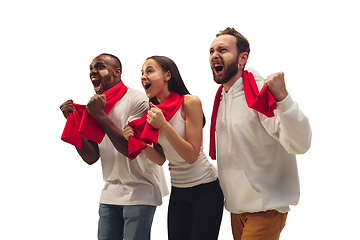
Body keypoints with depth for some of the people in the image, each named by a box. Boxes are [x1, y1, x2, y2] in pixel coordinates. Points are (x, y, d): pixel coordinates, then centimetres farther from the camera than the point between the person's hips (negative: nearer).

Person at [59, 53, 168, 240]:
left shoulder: (136, 99, -12)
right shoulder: (95, 105, 7)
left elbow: (131, 149, -22)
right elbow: (91, 158, 3)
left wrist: (100, 116, -24)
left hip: (139, 191, -6)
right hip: (110, 192, 6)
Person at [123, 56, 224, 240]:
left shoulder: (190, 102, -14)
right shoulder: (154, 111, 2)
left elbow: (192, 155, -19)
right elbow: (160, 159, 6)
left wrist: (163, 124, -26)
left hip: (205, 190, -5)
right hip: (178, 192, 6)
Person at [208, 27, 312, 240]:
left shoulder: (261, 92, -18)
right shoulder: (221, 98, 8)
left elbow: (299, 145, -31)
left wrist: (283, 98, -42)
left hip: (265, 207, -8)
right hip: (237, 206, 8)